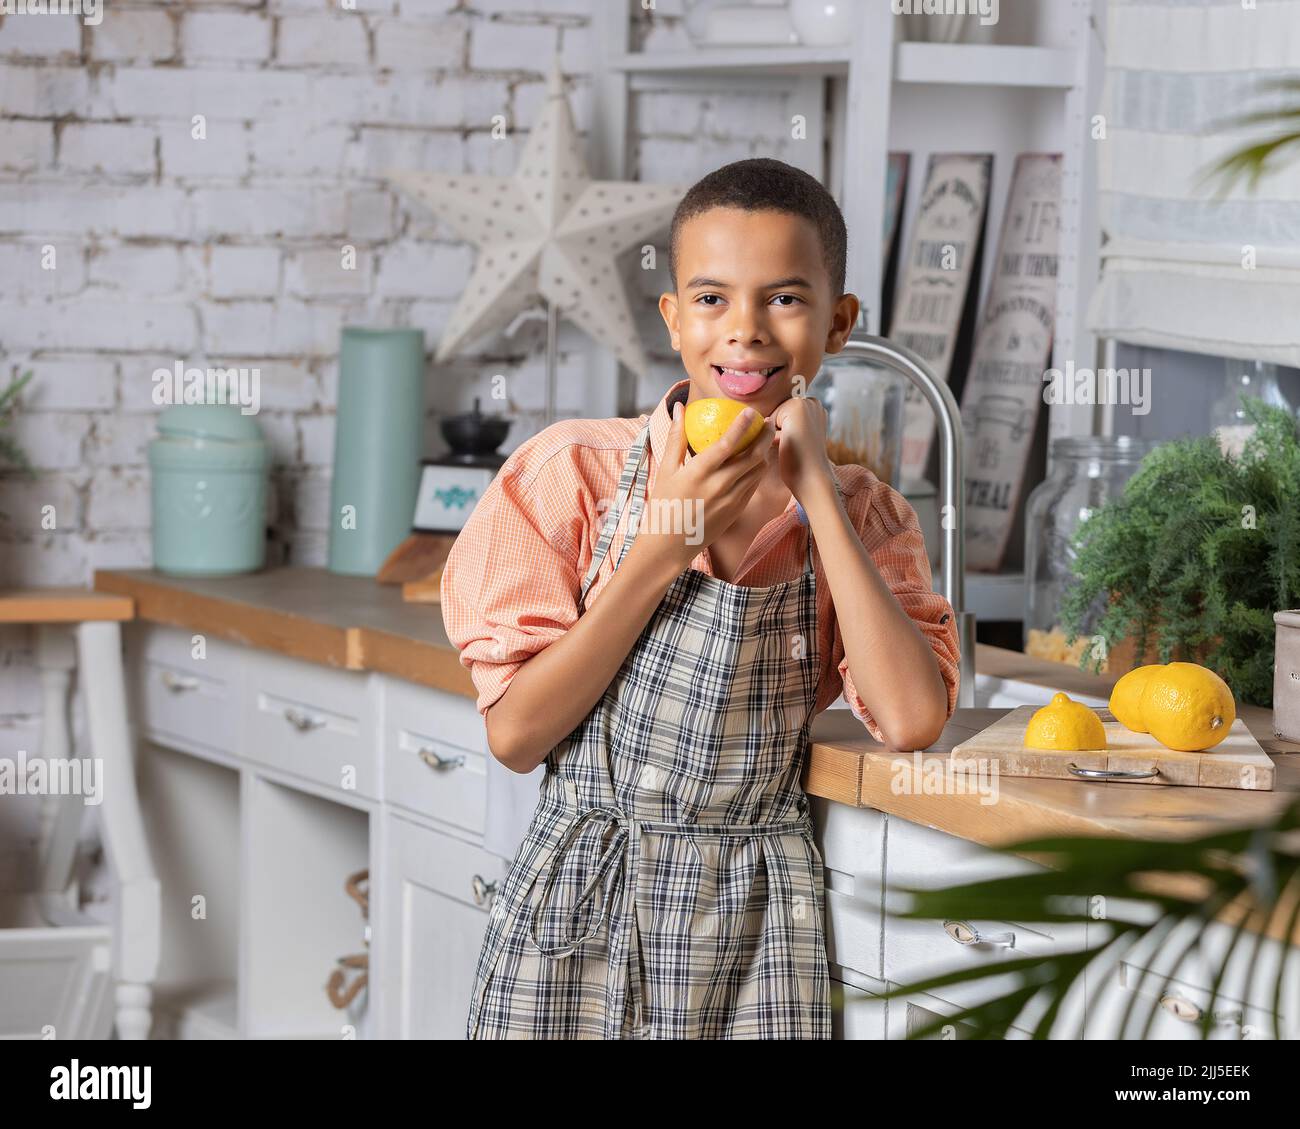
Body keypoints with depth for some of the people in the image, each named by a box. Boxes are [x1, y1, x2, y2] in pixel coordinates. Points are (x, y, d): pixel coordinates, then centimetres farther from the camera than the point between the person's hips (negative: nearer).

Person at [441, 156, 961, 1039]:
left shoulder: (861, 516, 1)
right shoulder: (575, 471, -5)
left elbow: (913, 720, -16)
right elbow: (515, 733, -10)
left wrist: (815, 491, -14)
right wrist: (664, 545, -16)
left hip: (756, 931, 1)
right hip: (581, 901, -1)